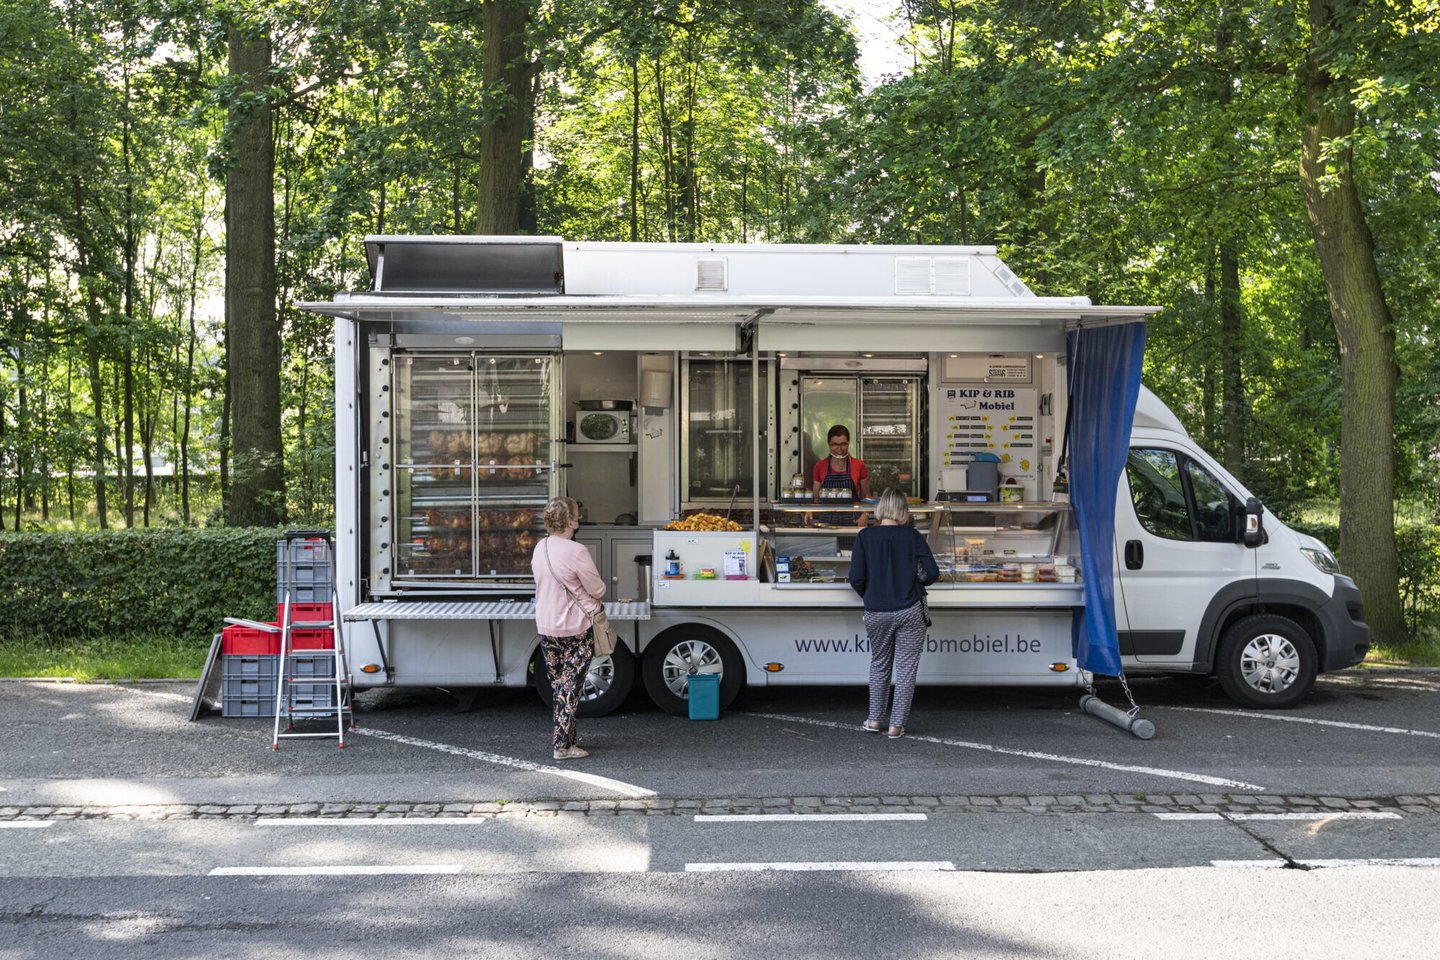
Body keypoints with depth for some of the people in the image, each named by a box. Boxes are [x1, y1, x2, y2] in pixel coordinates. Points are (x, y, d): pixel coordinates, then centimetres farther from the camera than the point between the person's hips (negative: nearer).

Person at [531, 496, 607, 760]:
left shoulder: (540, 548, 1)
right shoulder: (576, 551, -20)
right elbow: (598, 590, -13)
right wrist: (593, 598, 10)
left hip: (545, 626, 6)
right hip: (575, 629, -6)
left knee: (558, 685, 16)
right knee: (570, 688, 1)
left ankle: (565, 738, 24)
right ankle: (562, 745, 2)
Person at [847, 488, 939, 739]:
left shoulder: (865, 536, -4)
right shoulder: (912, 536, -4)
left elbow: (856, 578, -7)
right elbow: (932, 573, -7)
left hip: (876, 612, 1)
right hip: (910, 611, -1)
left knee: (879, 664, 18)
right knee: (906, 668, 6)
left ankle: (874, 720, 22)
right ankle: (896, 725, 7)